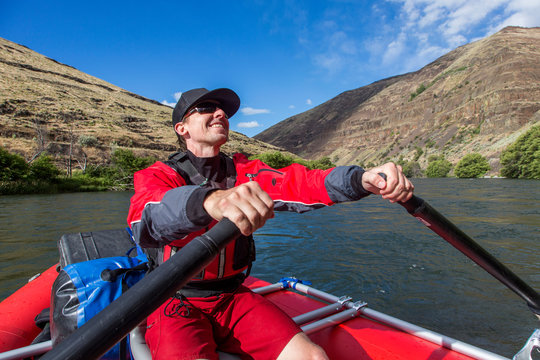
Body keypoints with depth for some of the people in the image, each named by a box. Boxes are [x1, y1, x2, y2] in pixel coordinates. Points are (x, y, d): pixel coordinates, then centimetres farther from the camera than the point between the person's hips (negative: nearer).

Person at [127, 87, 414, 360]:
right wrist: (208, 200, -52)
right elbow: (148, 219, -31)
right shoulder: (157, 175, -7)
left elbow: (296, 184, -15)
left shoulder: (244, 172, 3)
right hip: (175, 304, -2)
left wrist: (362, 179, -32)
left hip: (233, 299, 3)